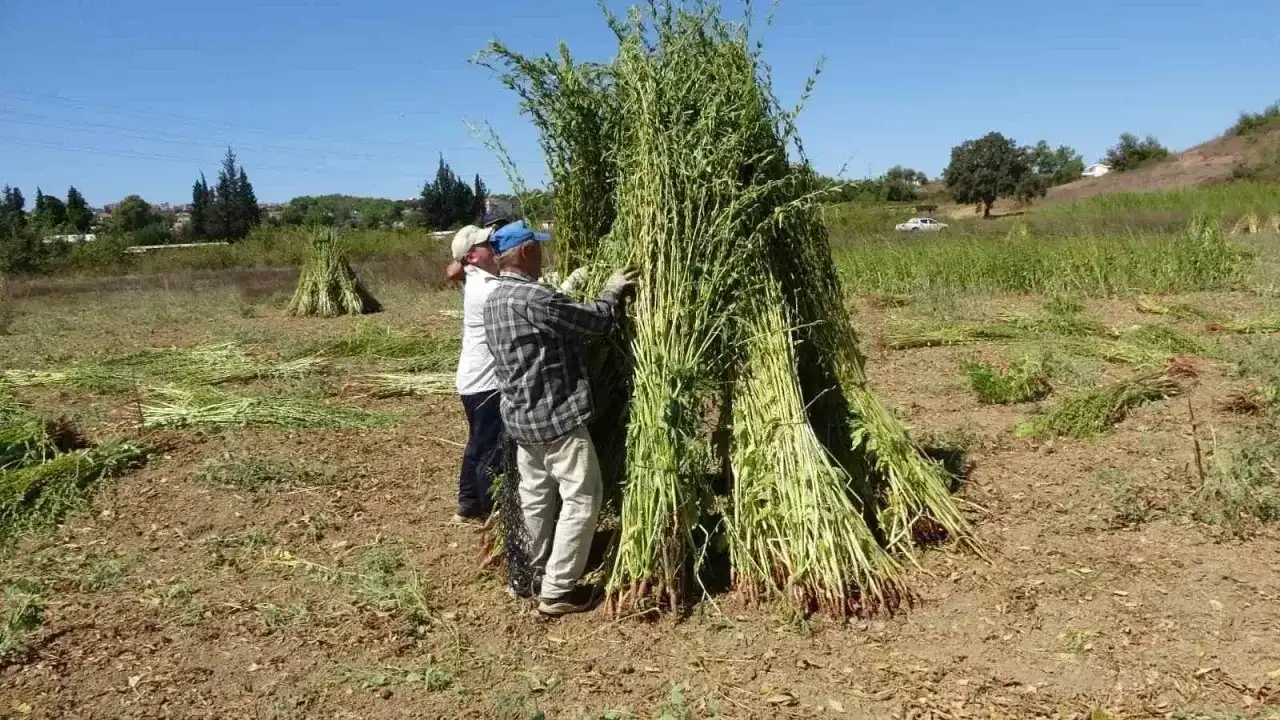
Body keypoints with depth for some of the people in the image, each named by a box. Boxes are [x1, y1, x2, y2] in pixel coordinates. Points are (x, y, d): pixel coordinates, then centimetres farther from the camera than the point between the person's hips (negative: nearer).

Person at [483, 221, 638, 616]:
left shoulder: (494, 299, 9)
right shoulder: (533, 298, -22)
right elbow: (596, 321, -14)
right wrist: (612, 291, 4)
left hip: (520, 415, 9)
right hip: (554, 414, -9)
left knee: (535, 495, 21)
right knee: (582, 497, 1)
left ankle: (526, 576, 33)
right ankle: (557, 591, 5)